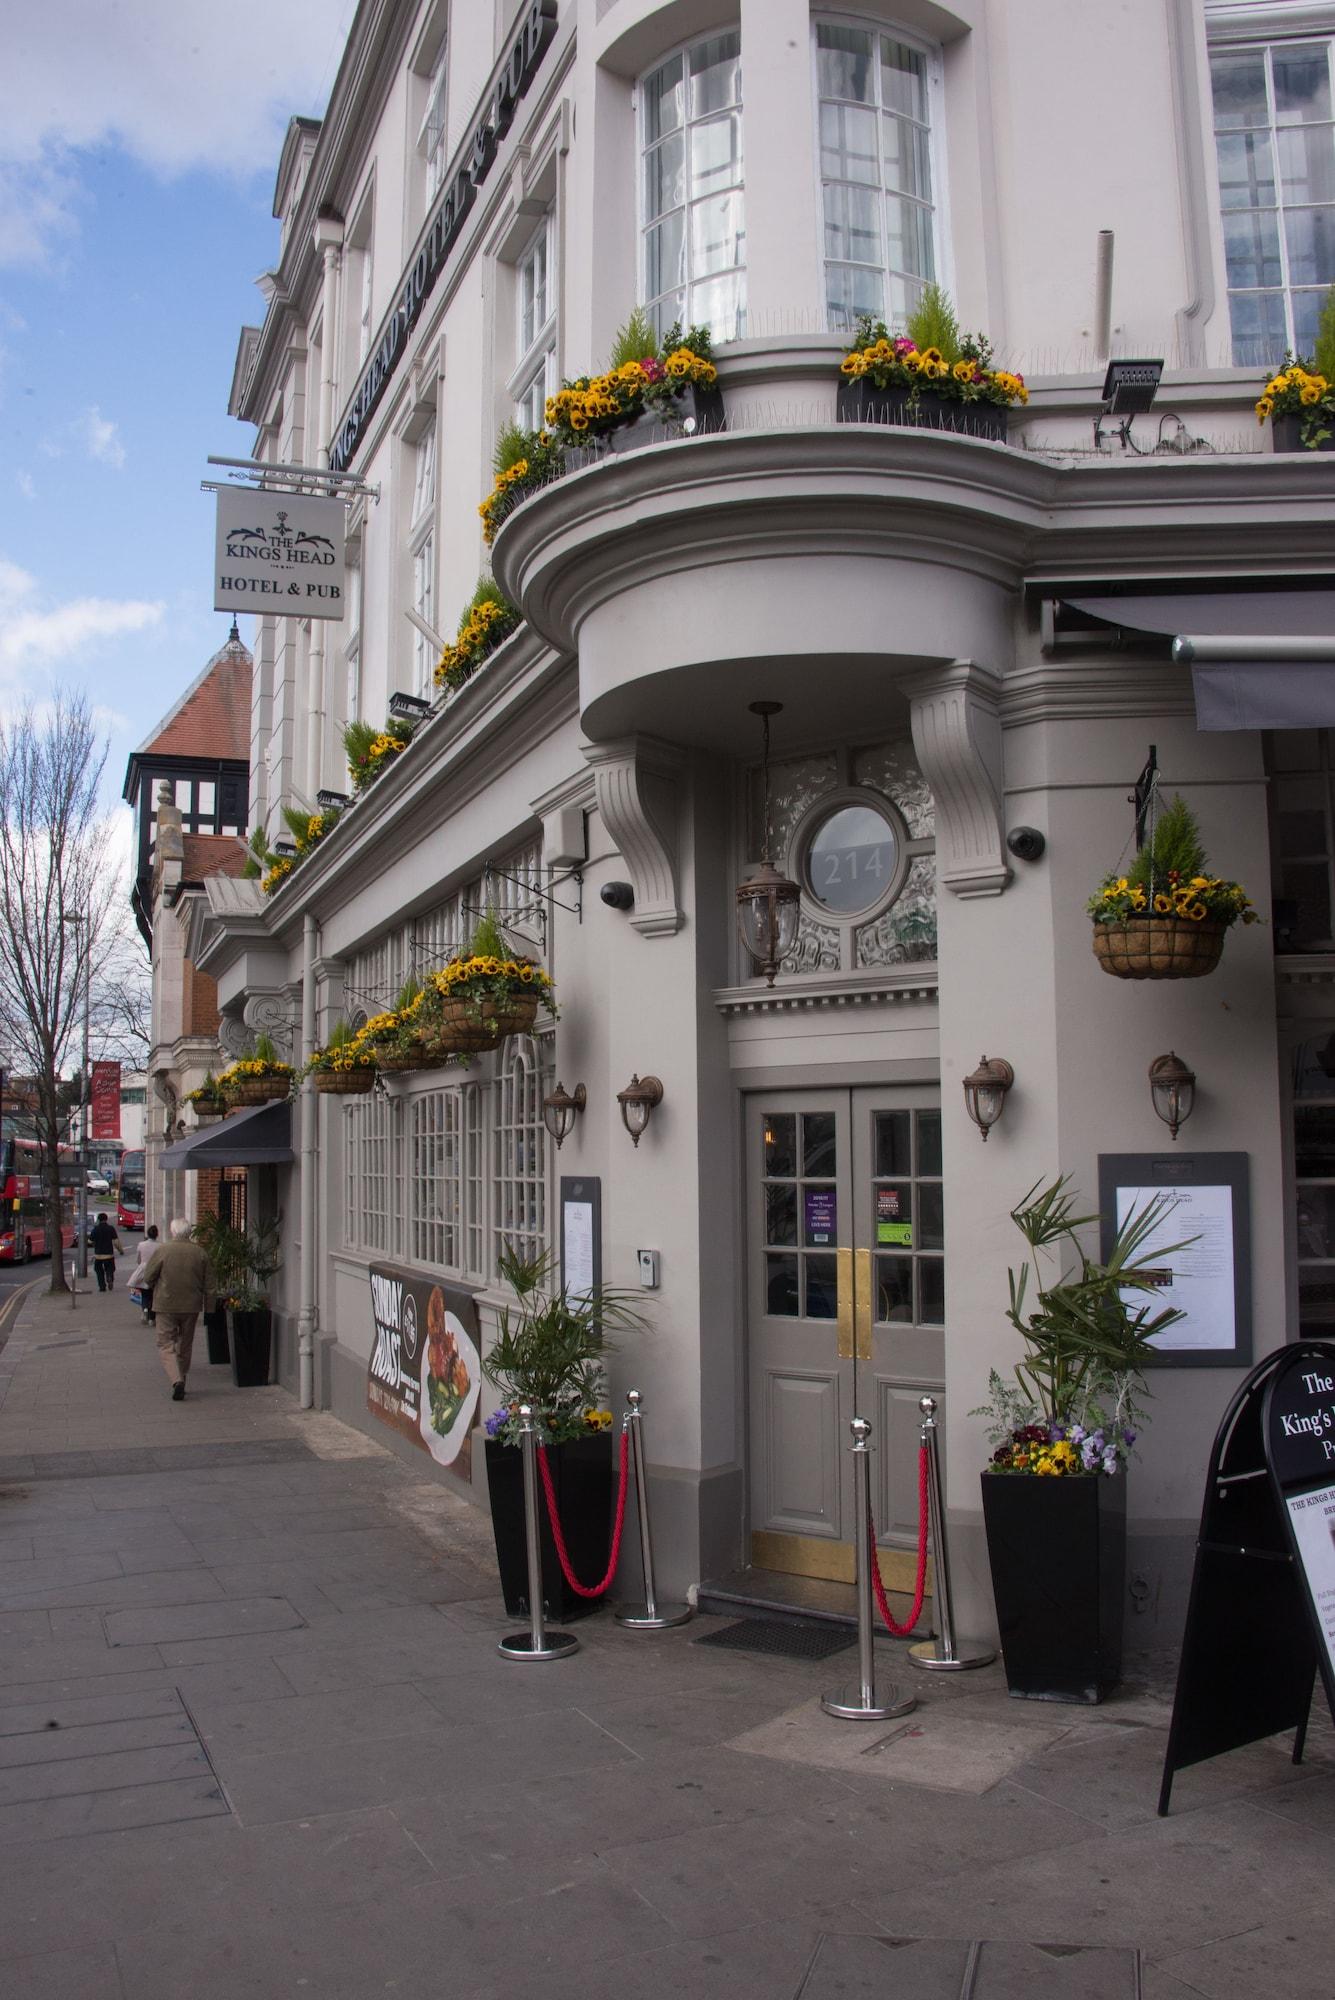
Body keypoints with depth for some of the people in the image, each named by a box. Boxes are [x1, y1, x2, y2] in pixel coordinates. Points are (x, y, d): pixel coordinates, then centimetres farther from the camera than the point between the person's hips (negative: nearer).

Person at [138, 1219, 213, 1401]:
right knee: (185, 1346, 17)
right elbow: (209, 1284, 3)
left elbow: (147, 1278, -3)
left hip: (166, 1306, -3)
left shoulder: (162, 1250, -10)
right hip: (191, 1306, 3)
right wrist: (207, 1306, 14)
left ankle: (176, 1380, -17)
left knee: (166, 1345, 1)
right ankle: (181, 1379, 25)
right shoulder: (199, 1252, -1)